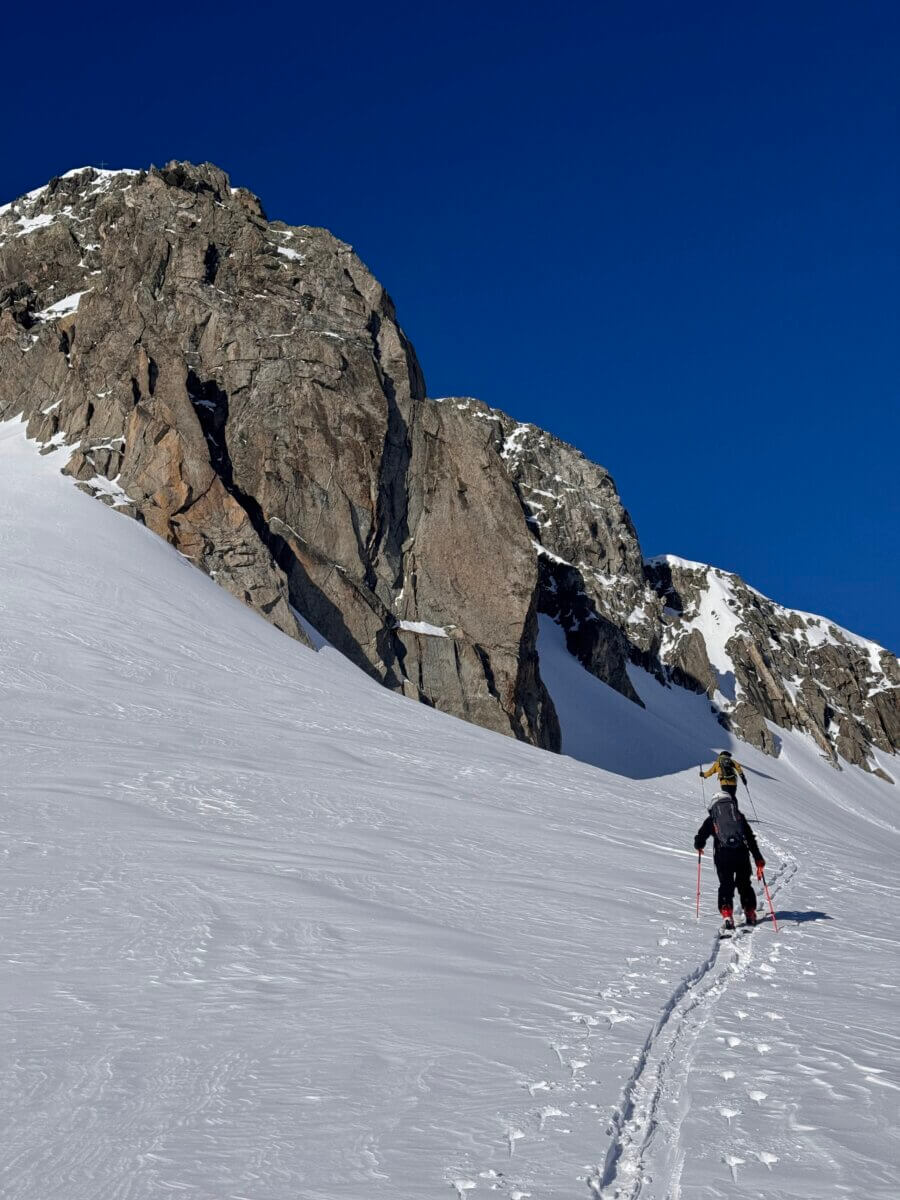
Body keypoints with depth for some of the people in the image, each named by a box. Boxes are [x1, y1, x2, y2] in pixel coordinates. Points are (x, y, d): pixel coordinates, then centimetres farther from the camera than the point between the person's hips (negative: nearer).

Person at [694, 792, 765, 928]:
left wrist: (698, 847, 30)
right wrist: (758, 858, 14)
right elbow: (751, 838, 12)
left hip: (722, 856, -2)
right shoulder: (739, 816, 16)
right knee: (744, 884, 17)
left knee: (726, 885, 3)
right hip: (741, 854, 2)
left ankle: (727, 915, -12)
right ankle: (750, 914, 21)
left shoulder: (711, 819, 11)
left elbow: (700, 837, 6)